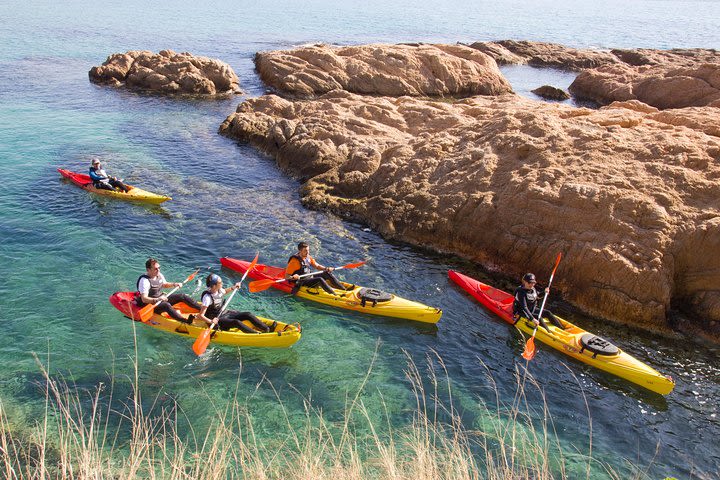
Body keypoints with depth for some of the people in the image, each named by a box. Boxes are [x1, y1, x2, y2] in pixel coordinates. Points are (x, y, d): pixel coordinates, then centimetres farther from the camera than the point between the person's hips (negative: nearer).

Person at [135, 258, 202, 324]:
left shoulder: (159, 275, 2)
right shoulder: (144, 280, -22)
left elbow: (164, 285, 24)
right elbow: (144, 299, -29)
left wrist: (174, 284, 6)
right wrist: (157, 299, -41)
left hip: (162, 298, 8)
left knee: (182, 296, -4)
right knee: (167, 305, -37)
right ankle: (186, 321, -55)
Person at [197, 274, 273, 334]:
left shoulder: (219, 290, -1)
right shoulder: (207, 297, -25)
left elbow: (224, 291, 27)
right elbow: (200, 315, -28)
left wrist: (233, 287, 12)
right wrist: (211, 321, -42)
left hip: (224, 313, 9)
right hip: (217, 321, -9)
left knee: (248, 314, -5)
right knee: (236, 322, -31)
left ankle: (267, 328, -6)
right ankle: (258, 334, -39)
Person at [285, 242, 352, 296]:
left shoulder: (308, 257, 4)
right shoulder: (294, 261, -20)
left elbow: (317, 266, 14)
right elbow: (286, 276, -20)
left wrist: (326, 268, -4)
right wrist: (293, 277, -41)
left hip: (310, 277, 8)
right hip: (302, 283, -8)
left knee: (327, 273, -6)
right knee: (320, 280, -29)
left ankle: (344, 289, -10)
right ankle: (335, 295, -37)